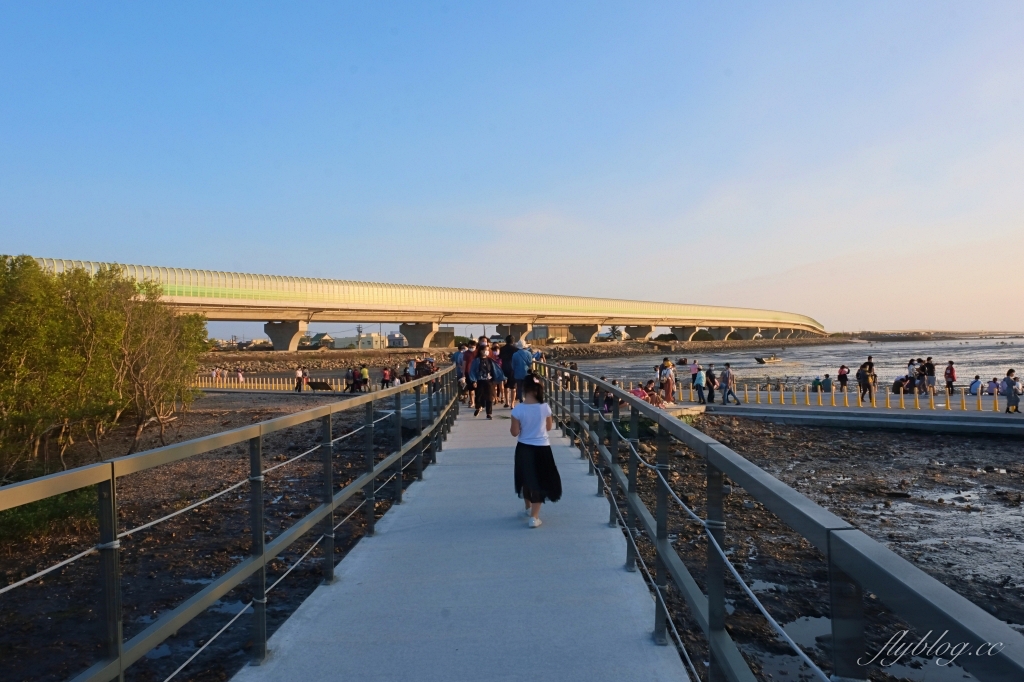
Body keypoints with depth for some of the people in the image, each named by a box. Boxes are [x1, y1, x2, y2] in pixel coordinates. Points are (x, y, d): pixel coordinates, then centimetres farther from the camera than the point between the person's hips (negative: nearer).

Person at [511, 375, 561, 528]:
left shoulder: (518, 409, -16)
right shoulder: (545, 407, -12)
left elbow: (515, 432, -9)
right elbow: (549, 427, 2)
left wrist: (512, 427, 10)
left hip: (524, 448, 1)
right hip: (541, 448, -1)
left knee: (526, 479, 21)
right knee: (540, 481, 8)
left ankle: (528, 508, 41)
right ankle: (534, 516, 3)